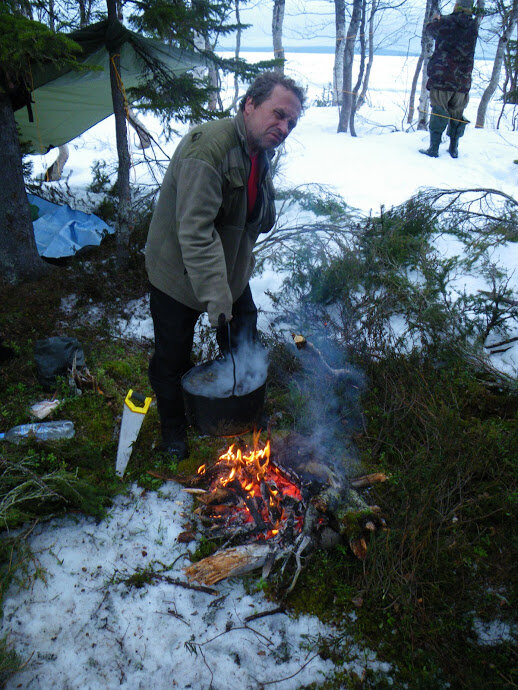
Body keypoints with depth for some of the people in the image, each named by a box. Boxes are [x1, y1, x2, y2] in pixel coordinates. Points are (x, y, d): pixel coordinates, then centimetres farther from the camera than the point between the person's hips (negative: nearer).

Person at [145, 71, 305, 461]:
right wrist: (215, 296, -41)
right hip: (179, 273, -7)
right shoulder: (206, 150, -30)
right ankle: (173, 426, 33)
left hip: (231, 269, 8)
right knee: (173, 359, 7)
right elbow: (195, 232, -37)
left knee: (243, 343, 18)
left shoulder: (260, 152, 0)